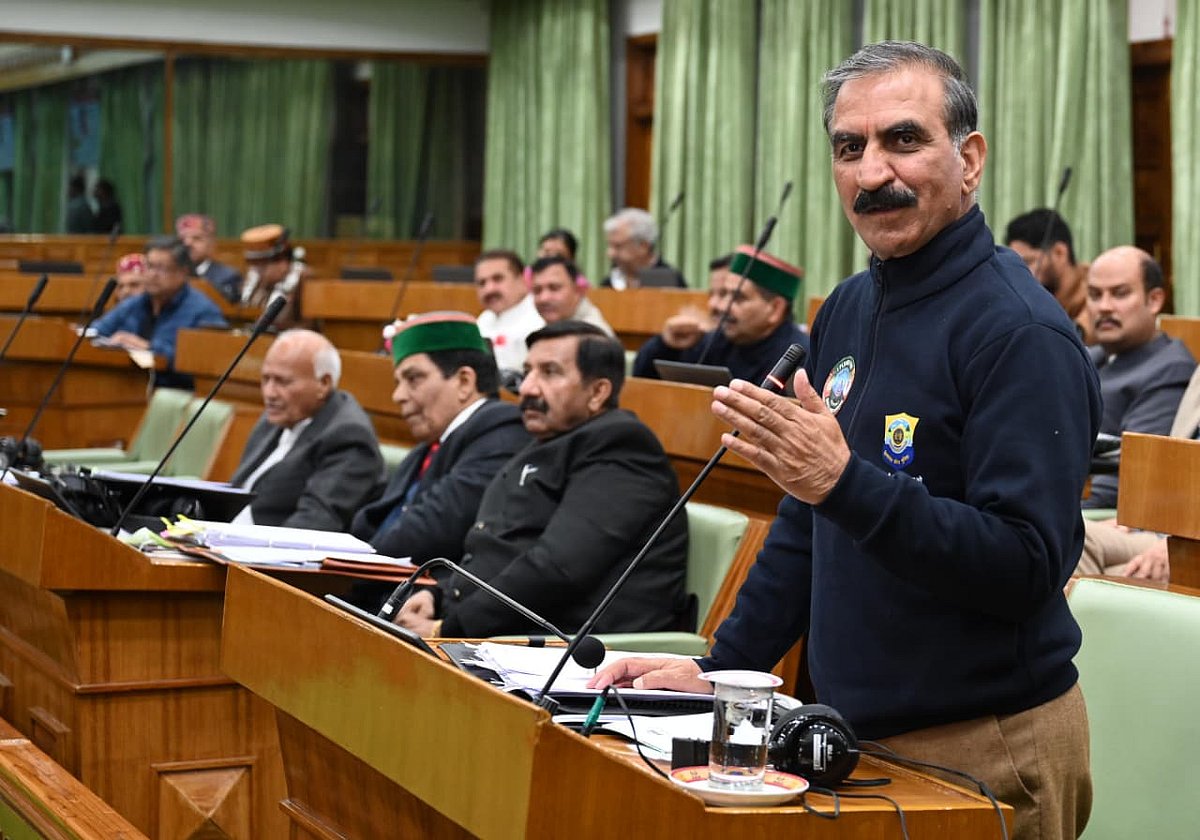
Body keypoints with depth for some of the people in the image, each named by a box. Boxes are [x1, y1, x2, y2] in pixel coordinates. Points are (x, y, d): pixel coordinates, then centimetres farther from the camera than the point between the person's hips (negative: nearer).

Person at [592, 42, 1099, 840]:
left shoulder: (1021, 333, -17)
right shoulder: (848, 311, 9)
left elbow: (1030, 566, -25)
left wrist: (845, 481, -32)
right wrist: (719, 668, 11)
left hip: (985, 755, -7)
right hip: (858, 734, 8)